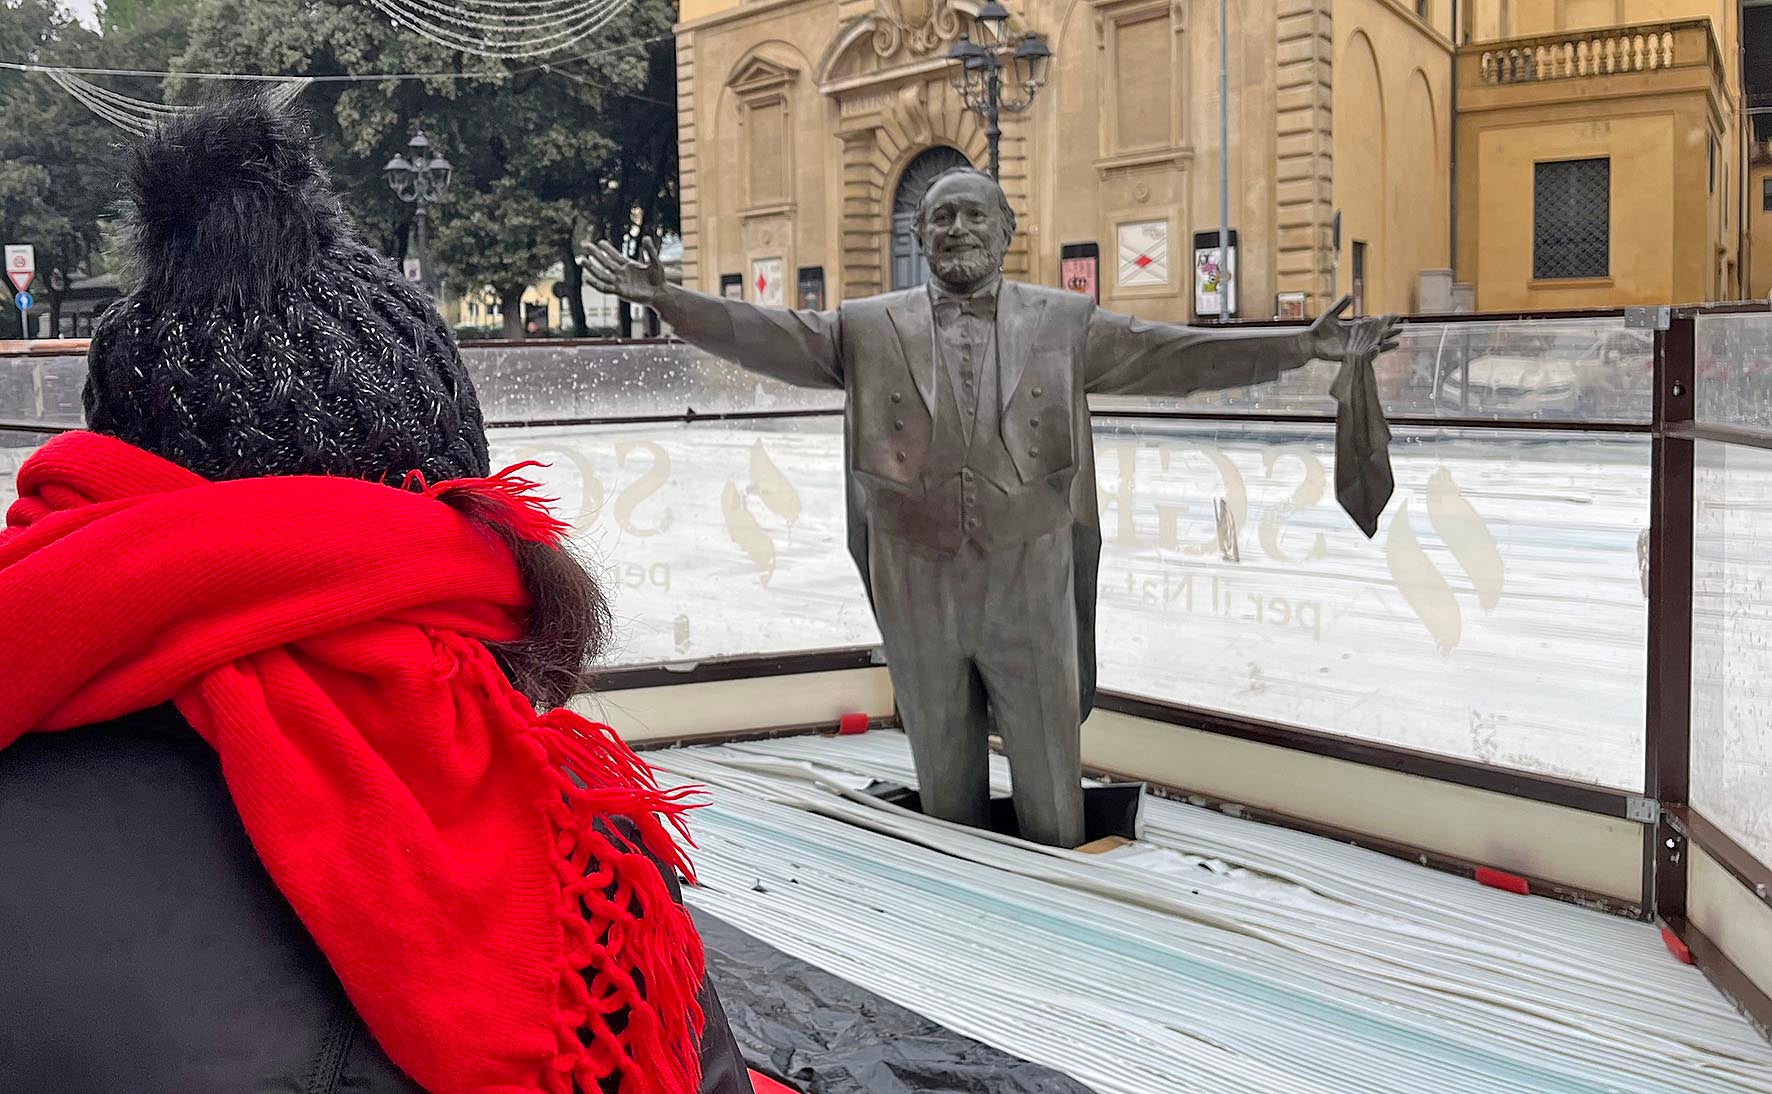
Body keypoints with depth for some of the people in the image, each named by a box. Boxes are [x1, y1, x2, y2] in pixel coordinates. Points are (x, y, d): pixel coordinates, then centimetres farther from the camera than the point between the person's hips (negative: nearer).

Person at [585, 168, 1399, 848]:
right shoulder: (868, 329, 5)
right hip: (916, 590, 1)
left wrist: (1301, 345, -12)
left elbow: (1171, 355, -2)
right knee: (945, 779, 16)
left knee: (1050, 780, 9)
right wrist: (669, 301, -13)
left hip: (1032, 583, -1)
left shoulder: (1064, 323, 3)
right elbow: (772, 336, 0)